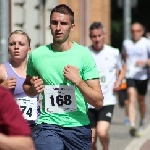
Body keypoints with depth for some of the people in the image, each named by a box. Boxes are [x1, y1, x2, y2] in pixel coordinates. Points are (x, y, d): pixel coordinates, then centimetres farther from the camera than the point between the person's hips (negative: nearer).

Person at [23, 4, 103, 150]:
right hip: (48, 124, 0)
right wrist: (33, 89, -2)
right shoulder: (36, 55, 2)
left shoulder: (84, 55, -4)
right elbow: (26, 86, 20)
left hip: (78, 127, 0)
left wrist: (78, 81, -20)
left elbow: (98, 102, -6)